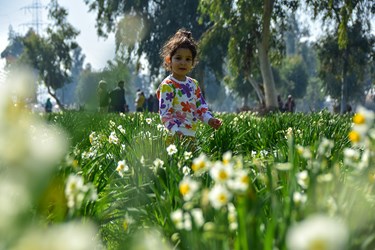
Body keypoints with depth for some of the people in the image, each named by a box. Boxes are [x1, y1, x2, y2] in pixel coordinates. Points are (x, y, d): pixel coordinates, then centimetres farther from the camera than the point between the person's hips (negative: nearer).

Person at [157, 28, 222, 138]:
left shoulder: (193, 84, 13)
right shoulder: (167, 85, -9)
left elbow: (201, 106, 15)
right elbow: (165, 113, -15)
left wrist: (209, 119, -4)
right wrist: (175, 130, -28)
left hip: (191, 134, 7)